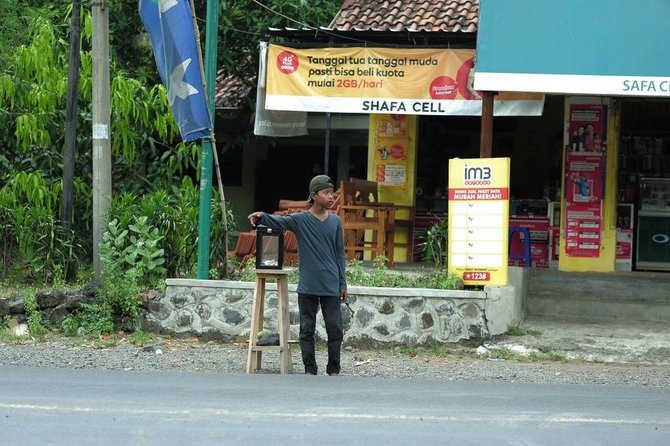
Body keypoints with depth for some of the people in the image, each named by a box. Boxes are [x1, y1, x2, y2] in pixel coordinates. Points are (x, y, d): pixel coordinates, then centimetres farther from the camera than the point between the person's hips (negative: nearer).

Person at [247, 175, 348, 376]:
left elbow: (339, 254, 11)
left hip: (331, 287, 2)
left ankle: (333, 370, 11)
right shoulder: (300, 220, -1)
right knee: (307, 329, 4)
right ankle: (310, 370, 11)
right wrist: (261, 216, -40)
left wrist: (342, 284, 9)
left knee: (335, 329, 1)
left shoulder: (335, 222, 8)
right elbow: (279, 221, -19)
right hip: (307, 287, -2)